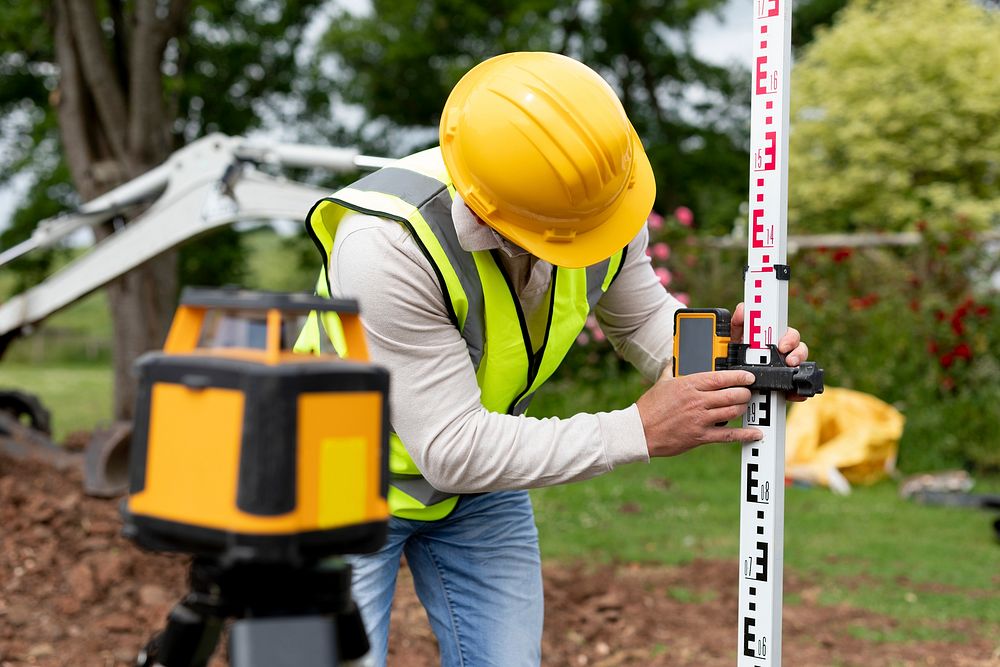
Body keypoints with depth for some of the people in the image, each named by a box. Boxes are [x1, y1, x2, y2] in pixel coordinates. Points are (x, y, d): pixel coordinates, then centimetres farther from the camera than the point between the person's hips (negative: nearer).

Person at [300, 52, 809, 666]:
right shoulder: (385, 245, -37)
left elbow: (641, 315, 2)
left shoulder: (600, 190, -19)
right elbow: (451, 449, -33)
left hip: (480, 486, 5)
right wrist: (639, 431, -34)